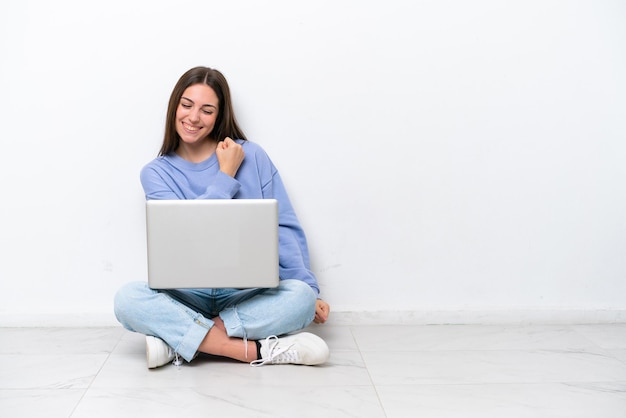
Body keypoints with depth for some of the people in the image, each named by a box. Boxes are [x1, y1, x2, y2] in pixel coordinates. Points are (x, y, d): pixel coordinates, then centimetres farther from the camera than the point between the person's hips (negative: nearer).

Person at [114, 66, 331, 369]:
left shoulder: (251, 156, 2)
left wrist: (309, 288, -8)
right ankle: (256, 351, -30)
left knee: (300, 297, -31)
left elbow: (284, 227, 1)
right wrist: (226, 176, -8)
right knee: (128, 298, -29)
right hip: (188, 292, 0)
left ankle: (179, 339, -24)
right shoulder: (156, 173, 4)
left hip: (249, 291, 0)